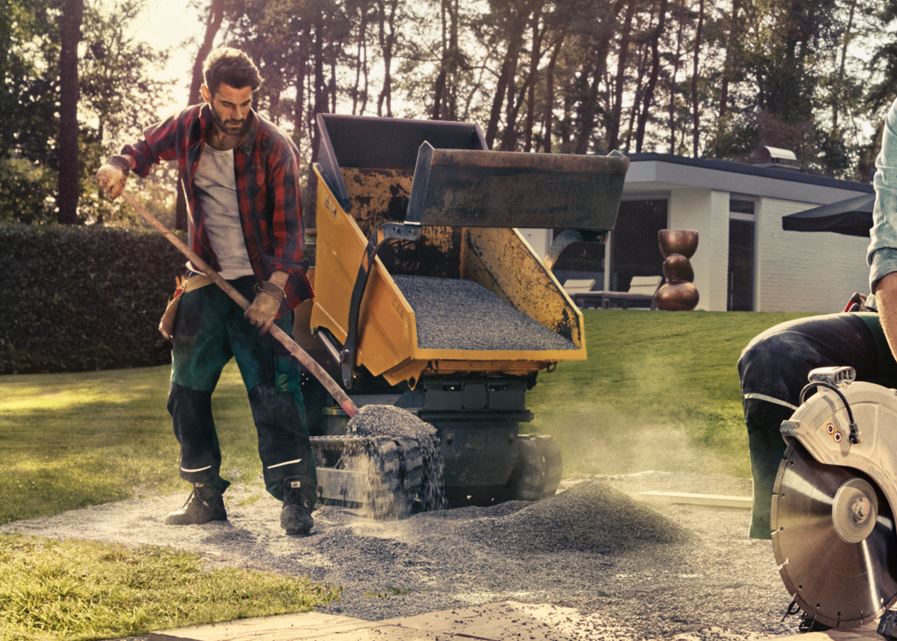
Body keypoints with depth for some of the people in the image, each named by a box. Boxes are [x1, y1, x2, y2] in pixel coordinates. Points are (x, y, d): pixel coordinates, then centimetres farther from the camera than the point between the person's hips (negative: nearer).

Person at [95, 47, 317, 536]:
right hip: (207, 283, 5)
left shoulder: (274, 147, -14)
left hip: (260, 286, -5)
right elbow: (147, 148, 20)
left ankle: (295, 498, -10)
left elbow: (288, 226, -13)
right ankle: (206, 496, 18)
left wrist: (273, 290, -23)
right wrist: (120, 166, -3)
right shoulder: (188, 128, -1)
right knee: (187, 392, 8)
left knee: (273, 392, -13)